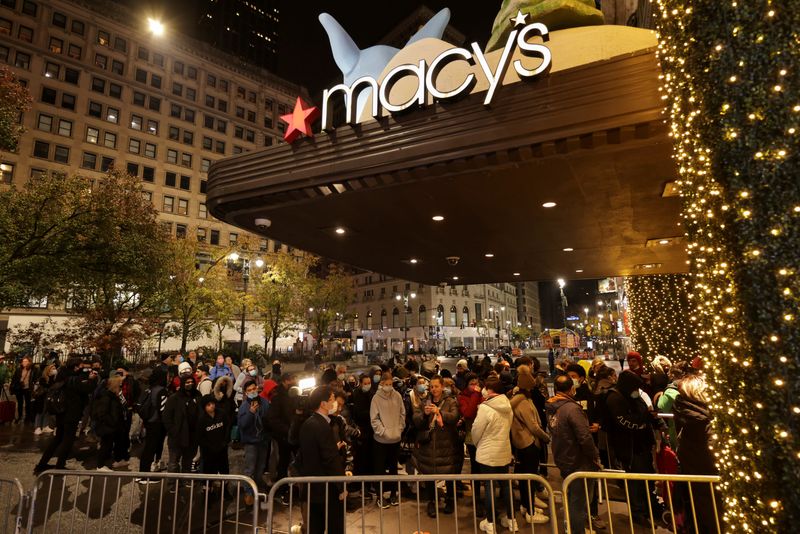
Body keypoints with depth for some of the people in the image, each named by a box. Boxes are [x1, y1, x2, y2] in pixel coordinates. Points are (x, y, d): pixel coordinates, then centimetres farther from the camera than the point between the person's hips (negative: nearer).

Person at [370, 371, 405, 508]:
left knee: (393, 467, 17)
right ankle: (380, 496, 23)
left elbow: (402, 414, 5)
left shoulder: (397, 396, -4)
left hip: (396, 439, 3)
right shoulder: (376, 397, -10)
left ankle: (393, 493, 32)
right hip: (381, 439, -2)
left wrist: (399, 429, -3)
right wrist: (384, 432, -14)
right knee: (380, 468, 8)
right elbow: (374, 419, -10)